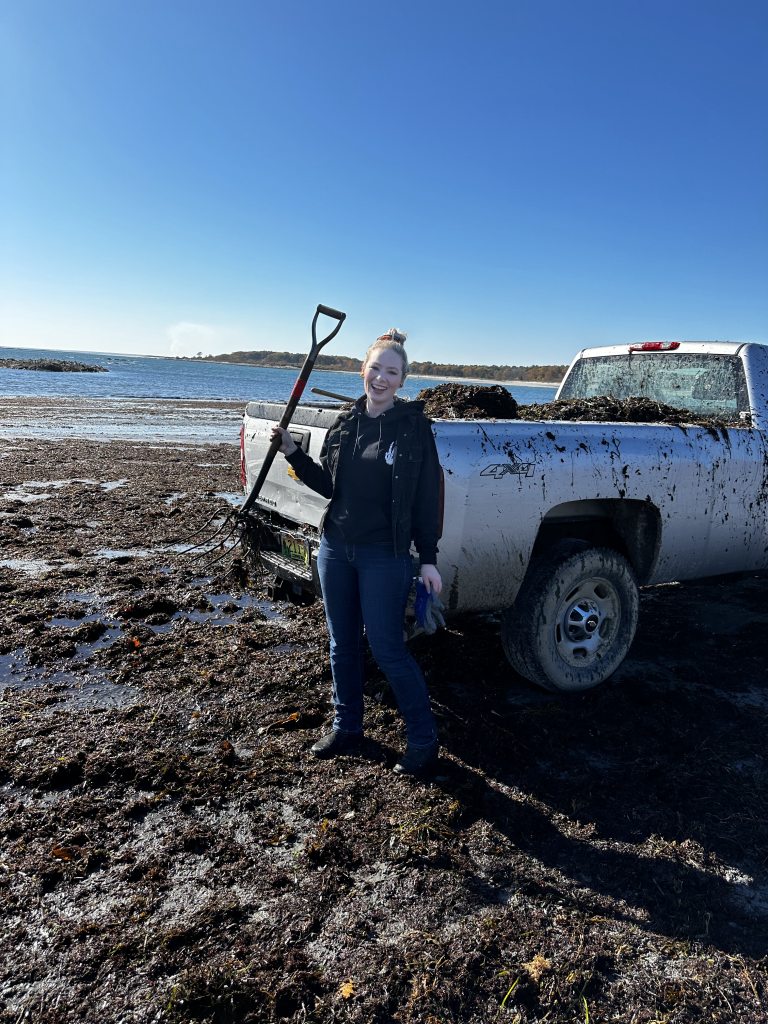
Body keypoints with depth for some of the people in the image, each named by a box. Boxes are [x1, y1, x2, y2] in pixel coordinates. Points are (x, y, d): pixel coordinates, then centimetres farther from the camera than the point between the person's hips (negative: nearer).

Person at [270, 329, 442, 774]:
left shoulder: (414, 426, -8)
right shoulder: (346, 423, 7)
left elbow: (427, 498, -8)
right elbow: (328, 484, 11)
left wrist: (429, 558, -10)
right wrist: (293, 452, 1)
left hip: (384, 555, -5)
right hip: (335, 548, 6)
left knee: (387, 647, -1)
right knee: (343, 643, 15)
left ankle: (424, 739, 18)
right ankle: (347, 728, 34)